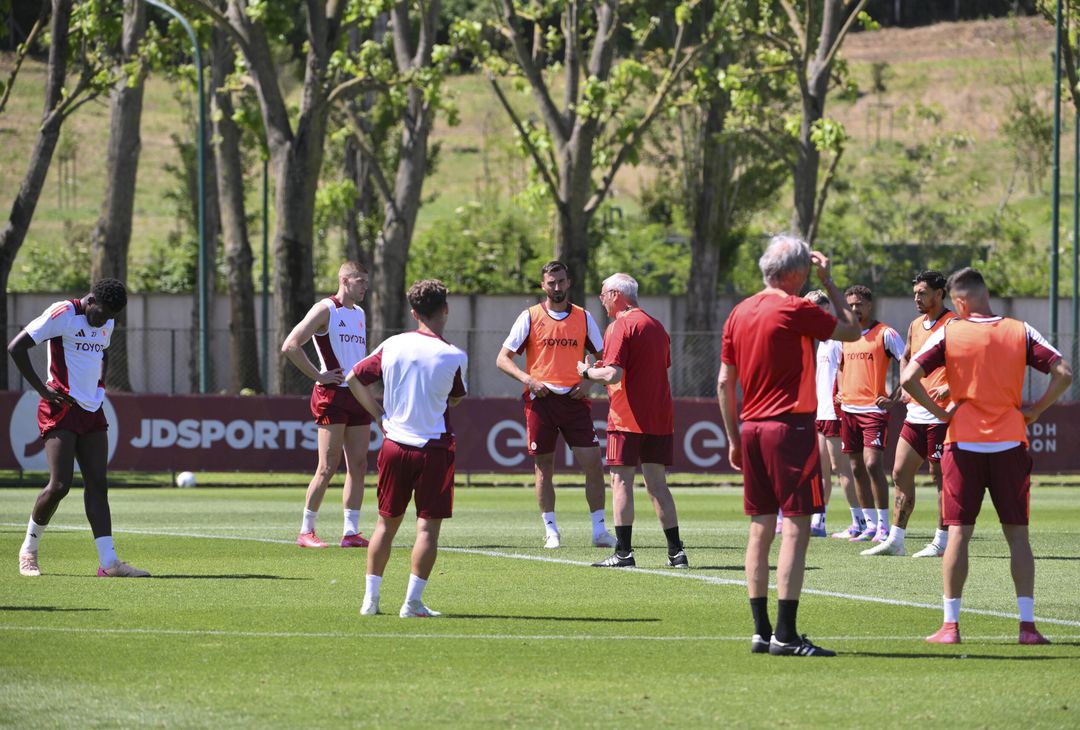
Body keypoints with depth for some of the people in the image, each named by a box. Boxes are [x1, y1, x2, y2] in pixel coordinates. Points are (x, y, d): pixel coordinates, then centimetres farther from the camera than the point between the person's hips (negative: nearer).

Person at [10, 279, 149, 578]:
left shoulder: (107, 323, 14)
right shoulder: (63, 314, -10)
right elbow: (16, 347, -13)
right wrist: (42, 389, -14)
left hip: (91, 411, 7)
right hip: (61, 409, -7)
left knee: (98, 484, -1)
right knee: (59, 485, -12)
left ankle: (108, 562, -7)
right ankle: (28, 550, 9)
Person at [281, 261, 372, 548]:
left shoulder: (360, 314, 18)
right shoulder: (325, 310, -6)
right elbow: (290, 346, -14)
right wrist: (319, 376, -14)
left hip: (358, 396, 8)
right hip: (332, 396, -8)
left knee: (358, 466, 3)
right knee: (328, 468, -7)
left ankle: (351, 532, 6)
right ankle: (306, 531, 1)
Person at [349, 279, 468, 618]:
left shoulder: (392, 346, 0)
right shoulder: (454, 357, -10)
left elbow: (353, 379, 7)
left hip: (394, 445, 4)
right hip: (434, 448, -4)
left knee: (386, 523, 14)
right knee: (428, 526, 1)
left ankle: (370, 598, 15)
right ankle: (413, 602, -4)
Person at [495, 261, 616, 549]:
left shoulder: (583, 318, 9)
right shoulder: (530, 317, 3)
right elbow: (503, 358, 2)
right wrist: (527, 380, -13)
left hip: (574, 399, 1)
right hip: (540, 399, -1)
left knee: (593, 462, -6)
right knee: (544, 466, 3)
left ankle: (599, 530, -1)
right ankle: (551, 531, 10)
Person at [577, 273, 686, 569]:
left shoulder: (621, 327, -10)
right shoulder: (657, 326, 16)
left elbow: (613, 375, -19)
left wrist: (588, 372, 1)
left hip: (627, 418, -7)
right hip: (660, 418, 7)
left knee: (621, 481, -3)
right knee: (657, 484, 9)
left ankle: (623, 552, -8)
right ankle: (676, 551, 5)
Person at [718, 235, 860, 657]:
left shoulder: (740, 313, 11)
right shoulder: (795, 310, -9)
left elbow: (724, 383, 13)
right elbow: (852, 331, 3)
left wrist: (734, 439, 19)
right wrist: (828, 282, 10)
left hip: (752, 428, 7)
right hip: (790, 427, -7)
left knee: (760, 530, 10)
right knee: (796, 529, -7)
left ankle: (761, 631, 9)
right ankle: (785, 634, -12)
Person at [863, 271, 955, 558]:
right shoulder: (916, 326, 16)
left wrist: (949, 387, -24)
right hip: (915, 413, 8)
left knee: (940, 476, -2)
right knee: (900, 472, 6)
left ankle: (942, 542, 4)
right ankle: (895, 540, 10)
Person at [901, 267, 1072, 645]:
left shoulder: (948, 334, -4)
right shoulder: (1020, 332, 0)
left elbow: (909, 378, -13)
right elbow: (1063, 373, -6)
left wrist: (939, 411, -2)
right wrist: (1035, 410, 2)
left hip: (963, 444, -1)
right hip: (1010, 444, 1)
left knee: (958, 533, 2)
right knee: (1017, 534, 6)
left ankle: (950, 625, 0)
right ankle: (1027, 624, 2)